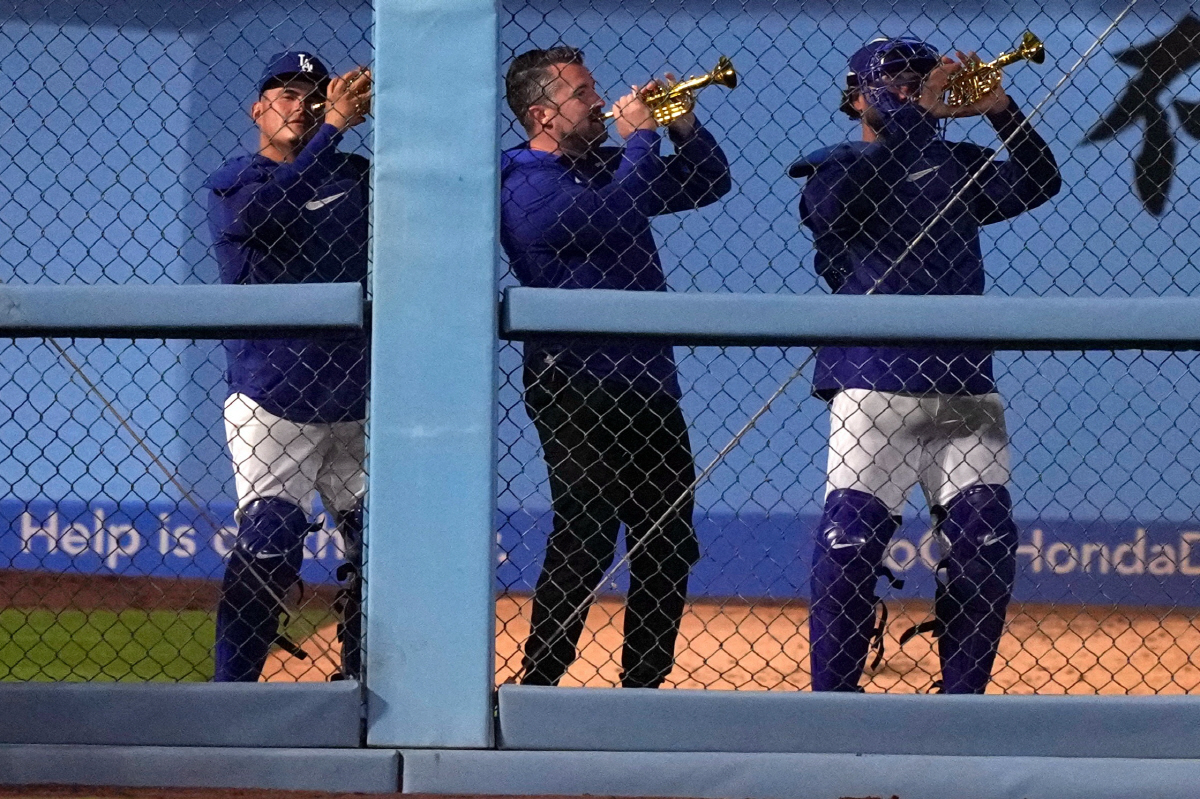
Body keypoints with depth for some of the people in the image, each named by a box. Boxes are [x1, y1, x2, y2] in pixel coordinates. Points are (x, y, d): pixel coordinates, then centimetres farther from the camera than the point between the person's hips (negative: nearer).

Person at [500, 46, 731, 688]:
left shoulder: (605, 167, 16)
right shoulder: (525, 184, -10)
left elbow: (708, 183, 22)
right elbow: (610, 218, -24)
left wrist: (684, 127, 4)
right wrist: (641, 136, -12)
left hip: (647, 382, 9)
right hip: (576, 389, -9)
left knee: (668, 549, 11)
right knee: (584, 543, -12)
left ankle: (643, 684, 19)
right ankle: (539, 682, -4)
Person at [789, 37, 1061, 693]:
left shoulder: (957, 166, 18)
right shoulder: (832, 171, 6)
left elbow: (1039, 183, 7)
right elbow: (842, 200, -16)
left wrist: (1001, 111, -6)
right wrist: (919, 114, -14)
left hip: (967, 393, 4)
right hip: (873, 388, -4)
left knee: (987, 546, -4)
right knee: (849, 546, -13)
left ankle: (962, 698, 7)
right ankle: (831, 701, -4)